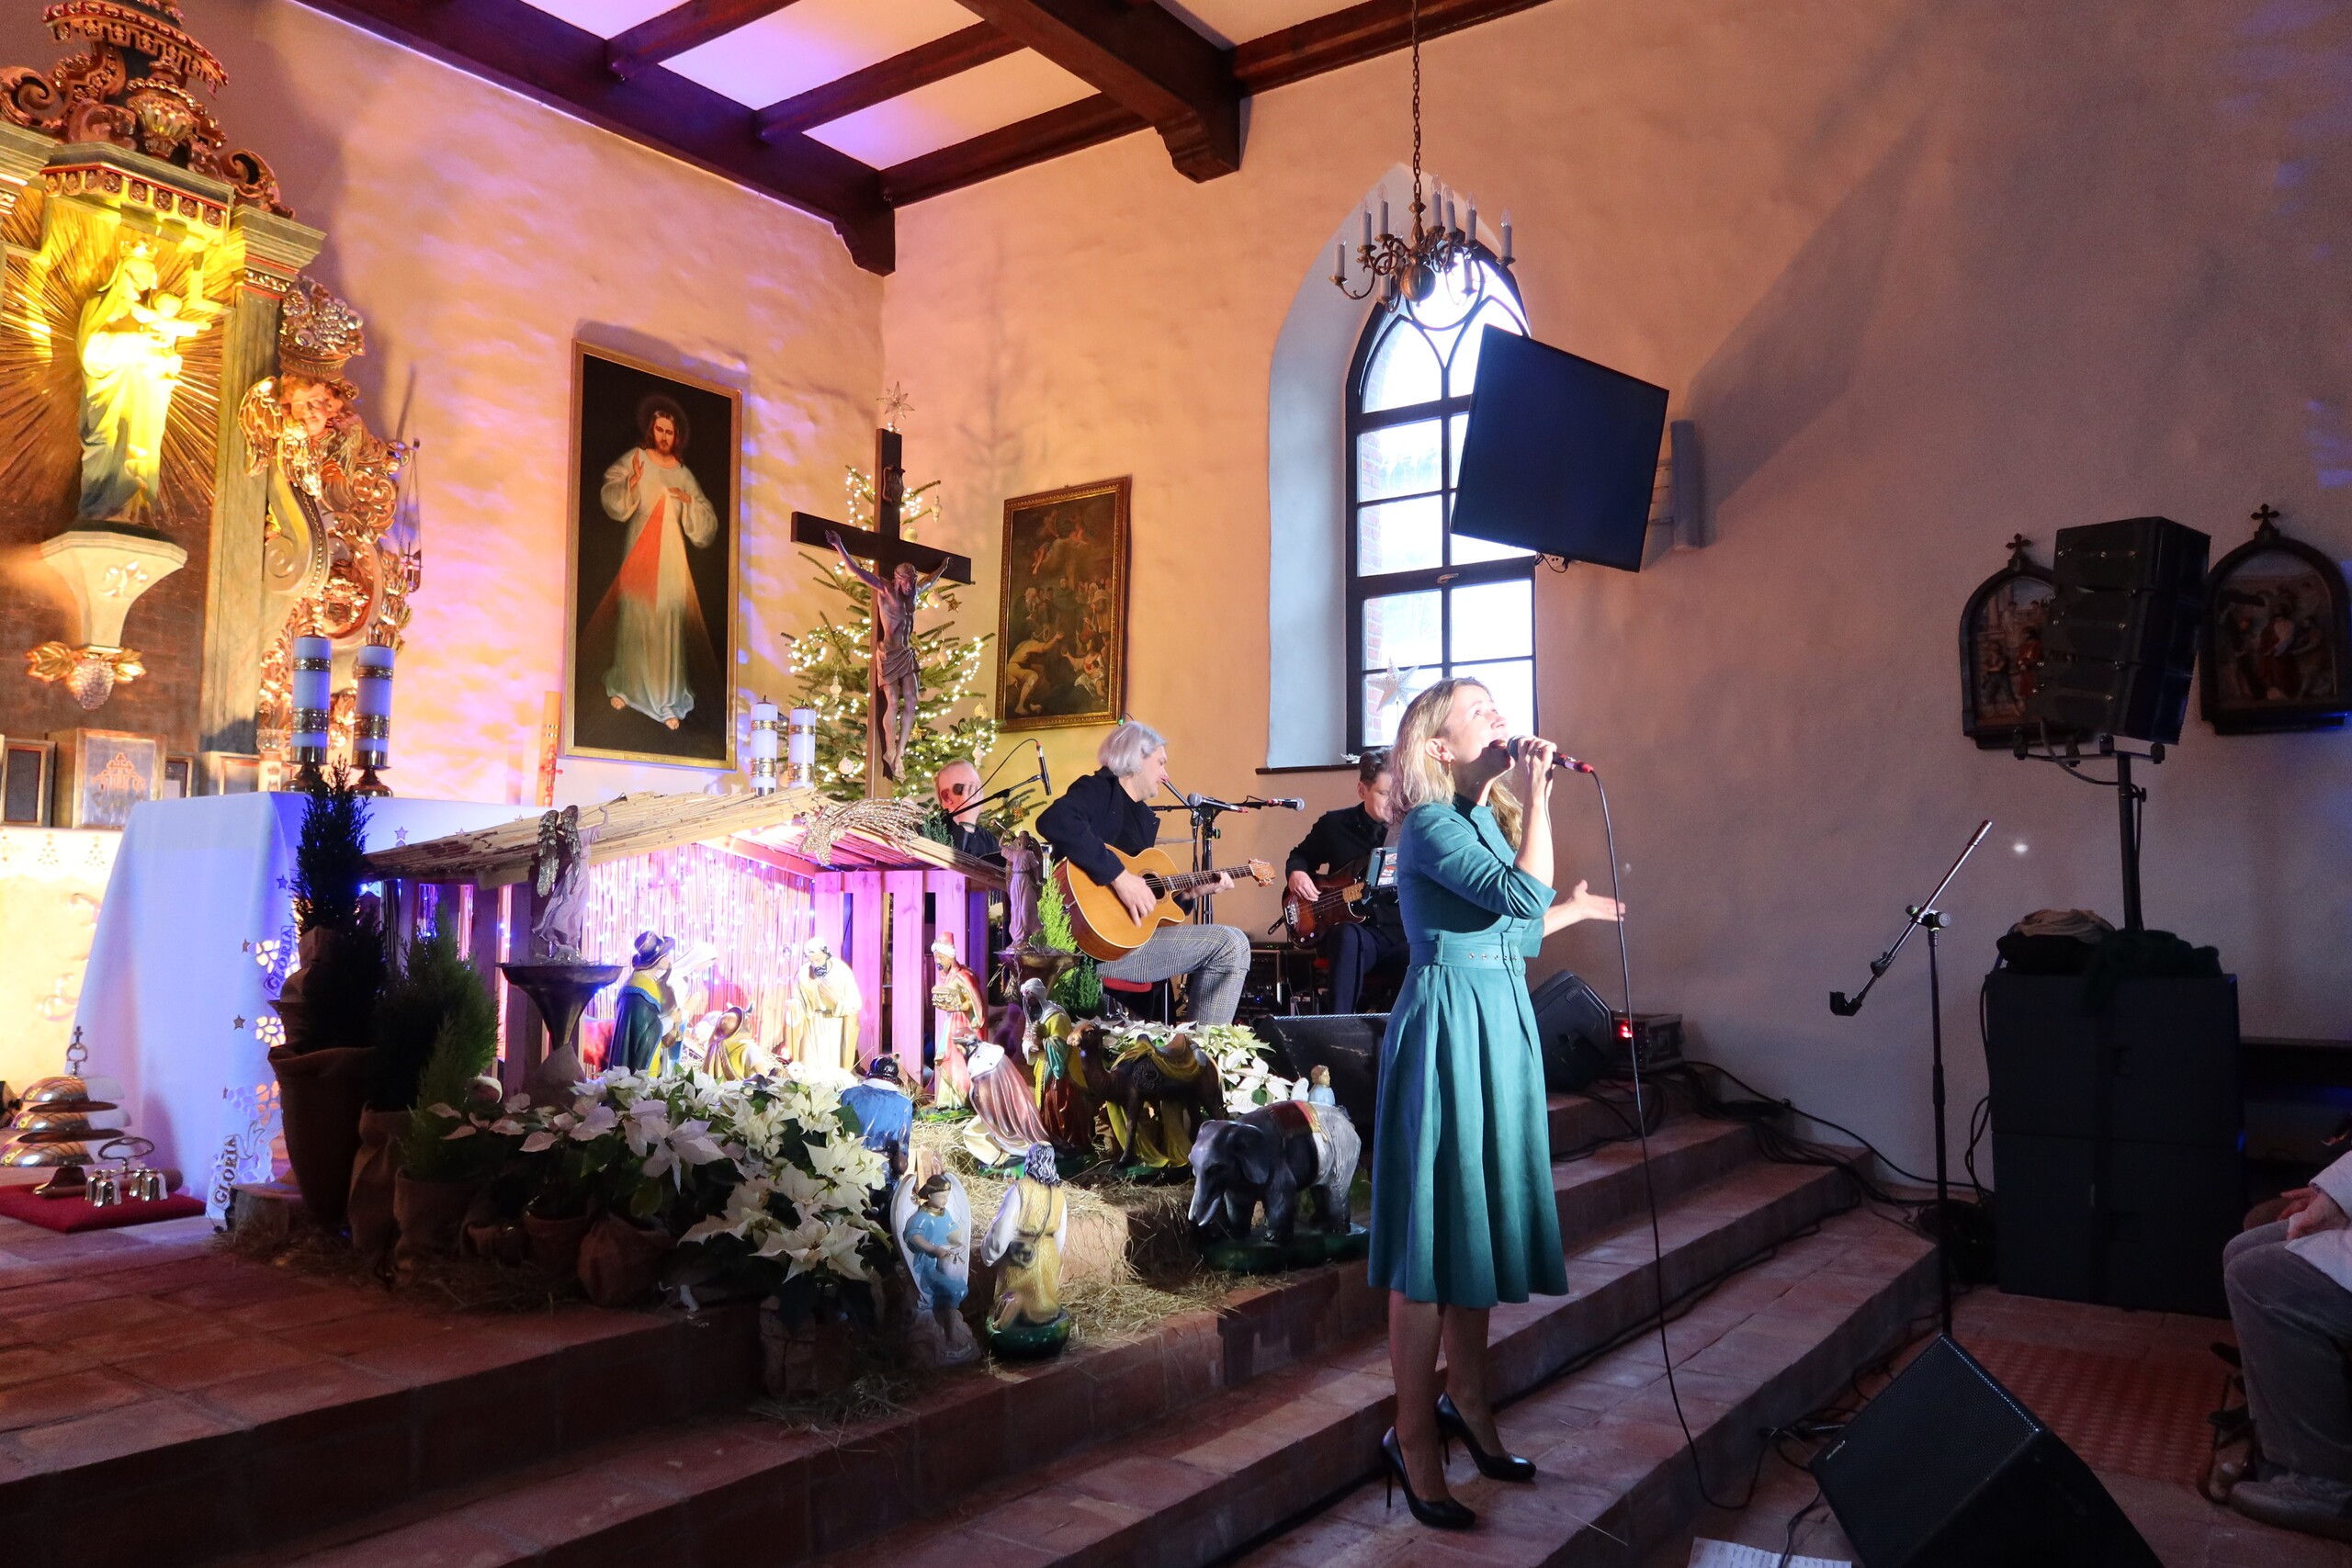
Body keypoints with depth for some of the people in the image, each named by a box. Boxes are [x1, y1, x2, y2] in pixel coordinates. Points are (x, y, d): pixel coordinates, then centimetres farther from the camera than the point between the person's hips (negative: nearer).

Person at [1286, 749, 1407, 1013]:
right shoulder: (1335, 823, 7)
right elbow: (1301, 855, 23)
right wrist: (1297, 872, 0)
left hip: (1402, 934, 1)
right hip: (1358, 930, 0)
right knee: (1348, 937, -39)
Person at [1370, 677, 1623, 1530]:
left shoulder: (1486, 820, 14)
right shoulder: (1432, 825, -13)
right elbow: (1525, 897, -24)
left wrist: (1580, 907, 28)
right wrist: (1537, 798, -16)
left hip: (1499, 1025, 9)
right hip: (1451, 1027, -9)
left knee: (1479, 1219, 16)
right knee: (1434, 1230, -3)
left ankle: (1466, 1397, 30)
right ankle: (1414, 1436, 7)